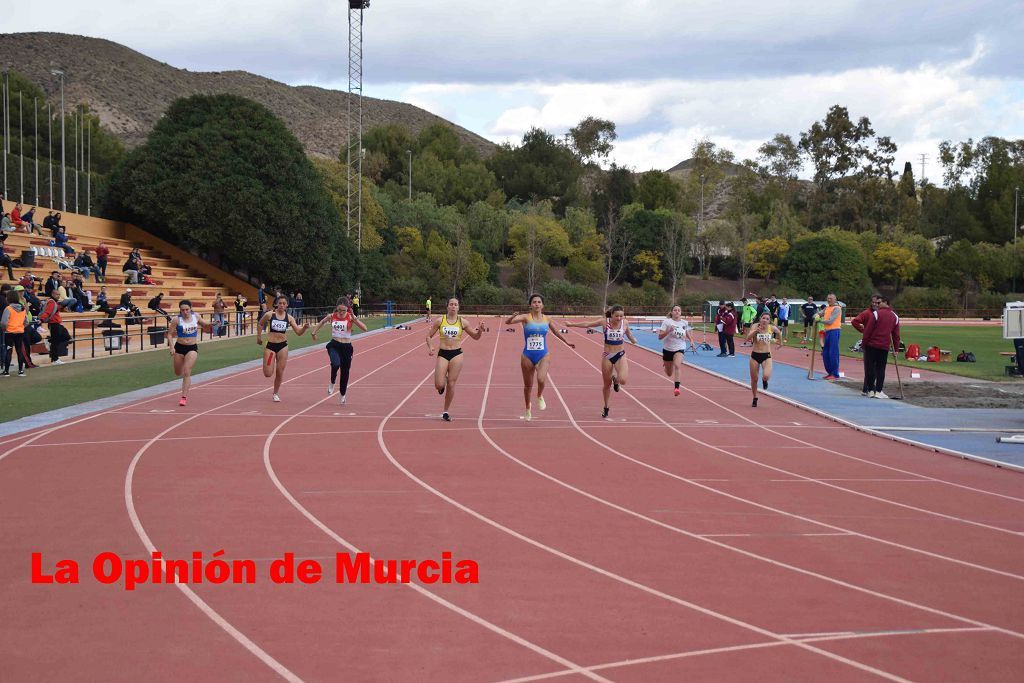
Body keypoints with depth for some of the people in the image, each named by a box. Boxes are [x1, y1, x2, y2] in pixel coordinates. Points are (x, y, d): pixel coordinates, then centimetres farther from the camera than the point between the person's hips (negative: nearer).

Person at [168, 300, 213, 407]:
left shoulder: (196, 316, -3)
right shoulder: (178, 320, -10)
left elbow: (205, 325, 14)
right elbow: (170, 334, -6)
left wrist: (211, 325, -8)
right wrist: (171, 346, -18)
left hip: (192, 348, -1)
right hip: (179, 347, 1)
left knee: (187, 372, -14)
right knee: (178, 373, 14)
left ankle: (184, 397, -9)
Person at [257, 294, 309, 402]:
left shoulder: (289, 318, 0)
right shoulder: (269, 315, -6)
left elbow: (298, 332, -2)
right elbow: (260, 324, 12)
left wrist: (304, 328, -21)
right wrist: (259, 337, 9)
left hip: (283, 346, 2)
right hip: (270, 345, -2)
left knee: (280, 372, 3)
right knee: (268, 373, -6)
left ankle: (276, 393, 24)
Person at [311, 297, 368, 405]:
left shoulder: (351, 317, -8)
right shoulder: (332, 316, -3)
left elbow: (364, 328, -20)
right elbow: (321, 322, 19)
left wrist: (354, 318, -29)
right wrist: (314, 332, 20)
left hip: (347, 347, 0)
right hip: (334, 345, 0)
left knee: (345, 372, 10)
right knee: (336, 364, -30)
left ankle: (342, 395, 31)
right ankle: (332, 383, -1)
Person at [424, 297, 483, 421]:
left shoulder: (462, 322, 2)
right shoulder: (440, 320, -1)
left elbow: (476, 336, 10)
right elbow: (429, 335, 6)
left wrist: (479, 330, -12)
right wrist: (430, 346, -13)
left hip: (456, 354, 0)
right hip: (442, 354, 0)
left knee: (451, 385, 1)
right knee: (439, 385, -10)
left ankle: (446, 412, 15)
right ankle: (443, 383, 30)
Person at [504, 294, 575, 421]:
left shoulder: (546, 319, 4)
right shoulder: (526, 318, -7)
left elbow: (555, 331, 23)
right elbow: (508, 322, -21)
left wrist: (566, 341, 31)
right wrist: (512, 316, -43)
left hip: (543, 355, 1)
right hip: (528, 356, -1)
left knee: (541, 379, -25)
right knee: (528, 385, 11)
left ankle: (540, 397, 9)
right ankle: (528, 408, 37)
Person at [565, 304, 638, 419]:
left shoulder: (624, 323, -6)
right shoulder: (604, 322, -9)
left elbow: (629, 334, 15)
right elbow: (587, 324, -1)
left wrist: (633, 340, -3)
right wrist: (571, 324, 4)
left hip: (620, 355, 0)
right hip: (607, 356, 0)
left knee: (623, 380, -23)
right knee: (607, 384, 10)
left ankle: (615, 379, 15)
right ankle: (606, 407, 31)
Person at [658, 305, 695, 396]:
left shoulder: (684, 323, 1)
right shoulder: (667, 322, -9)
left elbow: (687, 333, 24)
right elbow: (660, 336, -14)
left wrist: (691, 340, 8)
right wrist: (668, 331, -29)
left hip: (679, 348, 0)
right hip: (667, 349, 0)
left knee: (677, 365, -29)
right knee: (669, 373, 11)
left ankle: (677, 388, -30)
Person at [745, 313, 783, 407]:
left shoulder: (772, 328, -6)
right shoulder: (755, 326, -12)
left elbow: (779, 332, 17)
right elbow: (748, 337, -26)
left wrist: (780, 342, 25)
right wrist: (755, 331, -41)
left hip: (766, 356, 0)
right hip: (755, 355, 0)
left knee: (766, 376, -23)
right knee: (754, 379, 10)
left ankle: (764, 380, 17)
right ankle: (755, 399, 33)